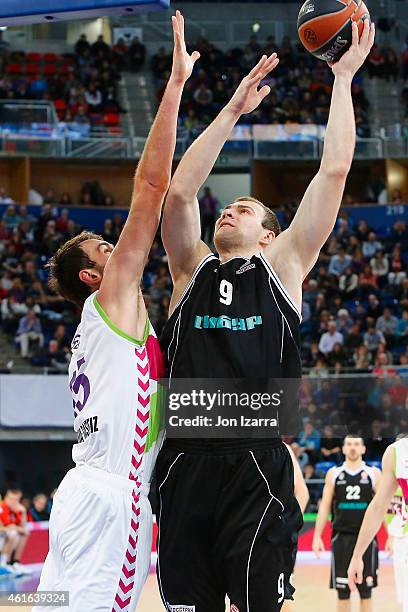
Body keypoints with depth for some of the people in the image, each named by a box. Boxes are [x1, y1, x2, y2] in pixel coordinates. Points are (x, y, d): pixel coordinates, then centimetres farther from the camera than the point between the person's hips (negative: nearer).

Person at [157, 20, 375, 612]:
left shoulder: (283, 266, 12)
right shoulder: (193, 270, 18)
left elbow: (334, 170, 7)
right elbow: (179, 189, 5)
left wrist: (344, 76, 9)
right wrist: (233, 109, 5)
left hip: (256, 467, -2)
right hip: (185, 465, 3)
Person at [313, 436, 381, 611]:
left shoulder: (373, 473, 2)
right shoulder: (333, 474, 6)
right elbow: (325, 507, 8)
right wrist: (317, 536, 2)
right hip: (341, 537, 1)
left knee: (366, 590, 2)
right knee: (342, 590, 3)